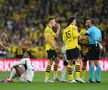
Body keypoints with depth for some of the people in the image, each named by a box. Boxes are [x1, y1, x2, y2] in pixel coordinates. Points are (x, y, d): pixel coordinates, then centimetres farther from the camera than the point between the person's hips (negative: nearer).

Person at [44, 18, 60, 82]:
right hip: (50, 48, -11)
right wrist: (54, 45, -19)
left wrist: (58, 28, 21)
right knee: (50, 62, -11)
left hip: (52, 48, 11)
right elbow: (47, 39, -20)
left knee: (57, 61, 16)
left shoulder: (51, 29, 20)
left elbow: (56, 36, 27)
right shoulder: (48, 29, -12)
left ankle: (55, 76, 23)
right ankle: (47, 78, -10)